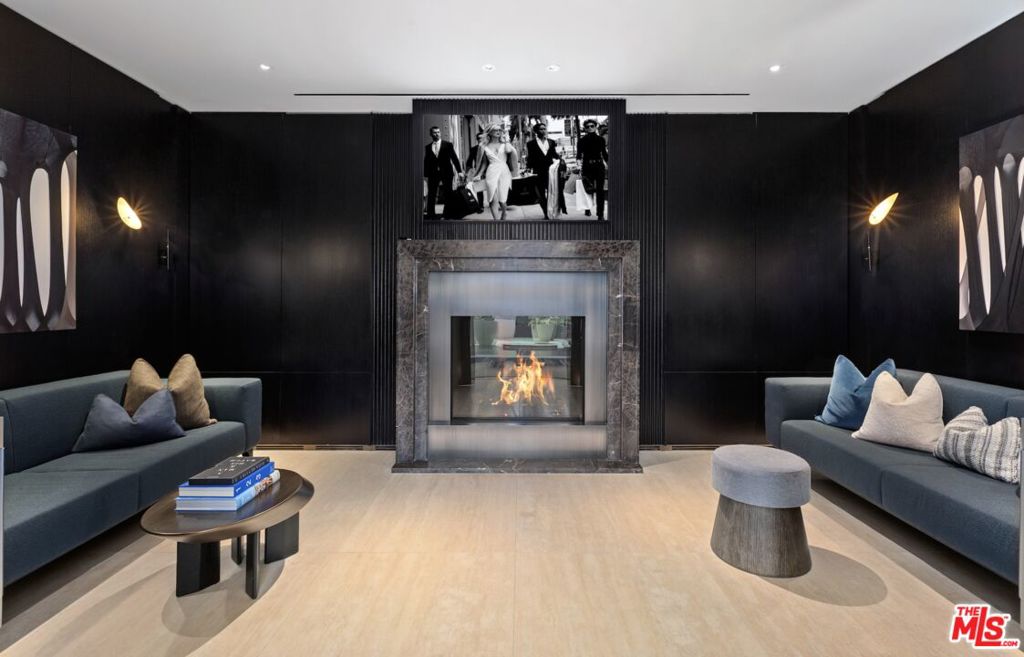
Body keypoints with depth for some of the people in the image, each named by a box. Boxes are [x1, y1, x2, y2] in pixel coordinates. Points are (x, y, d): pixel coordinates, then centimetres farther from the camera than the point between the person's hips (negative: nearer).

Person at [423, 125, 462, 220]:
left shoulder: (448, 145, 5)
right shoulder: (427, 147, 10)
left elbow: (454, 158, 2)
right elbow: (426, 162, 9)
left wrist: (459, 171, -5)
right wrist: (425, 175, 1)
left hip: (446, 173, -1)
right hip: (433, 174, 1)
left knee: (448, 194, 0)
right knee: (431, 195, 0)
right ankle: (431, 214, 5)